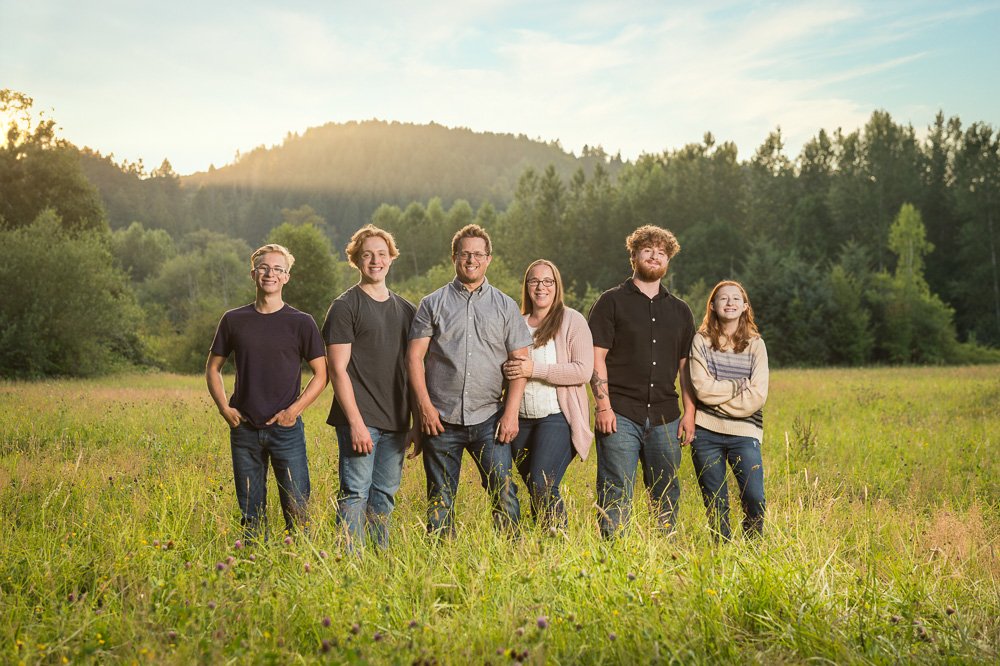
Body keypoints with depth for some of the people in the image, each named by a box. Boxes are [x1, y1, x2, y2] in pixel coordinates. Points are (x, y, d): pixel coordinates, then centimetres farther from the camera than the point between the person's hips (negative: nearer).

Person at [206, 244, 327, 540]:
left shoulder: (301, 323, 0)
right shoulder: (234, 320, 6)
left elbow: (321, 374, 3)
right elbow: (213, 368, 14)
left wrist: (294, 409, -9)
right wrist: (224, 408, 0)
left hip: (287, 428, -2)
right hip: (244, 429, 2)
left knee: (297, 510, -2)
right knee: (251, 513, 9)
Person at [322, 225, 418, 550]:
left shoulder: (406, 310, 15)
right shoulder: (345, 307, -3)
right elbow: (338, 369, -9)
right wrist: (355, 422, -16)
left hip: (396, 423, 6)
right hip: (360, 421, -6)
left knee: (384, 496, 11)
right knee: (355, 493, -5)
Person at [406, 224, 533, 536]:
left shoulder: (506, 306, 10)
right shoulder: (433, 304, 8)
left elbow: (520, 361, 6)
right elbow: (414, 357, 3)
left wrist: (511, 412, -4)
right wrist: (425, 406, -8)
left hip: (489, 419, 0)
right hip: (441, 419, 0)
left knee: (504, 493, -7)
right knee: (440, 500, 5)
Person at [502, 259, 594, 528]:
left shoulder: (571, 320, -1)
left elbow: (583, 370, -12)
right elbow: (507, 365, 25)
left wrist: (534, 370, -17)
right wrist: (508, 370, 1)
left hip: (558, 416, -5)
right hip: (521, 418, 5)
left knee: (543, 486, -17)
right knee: (532, 489, 6)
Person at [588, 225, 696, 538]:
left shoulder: (680, 310, 16)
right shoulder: (612, 302, 3)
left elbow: (686, 366, 15)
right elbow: (596, 356, -3)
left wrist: (690, 413, 6)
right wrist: (603, 405, -12)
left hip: (665, 418, 4)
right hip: (620, 415, -4)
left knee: (666, 495, 8)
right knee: (616, 493, -4)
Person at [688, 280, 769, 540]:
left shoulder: (755, 344, 4)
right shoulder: (701, 341, 2)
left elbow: (756, 398, -6)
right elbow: (702, 389, -10)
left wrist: (717, 394, -7)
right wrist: (740, 385, -6)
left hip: (744, 433, 0)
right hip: (706, 433, 0)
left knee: (755, 500, -8)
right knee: (715, 504, 7)